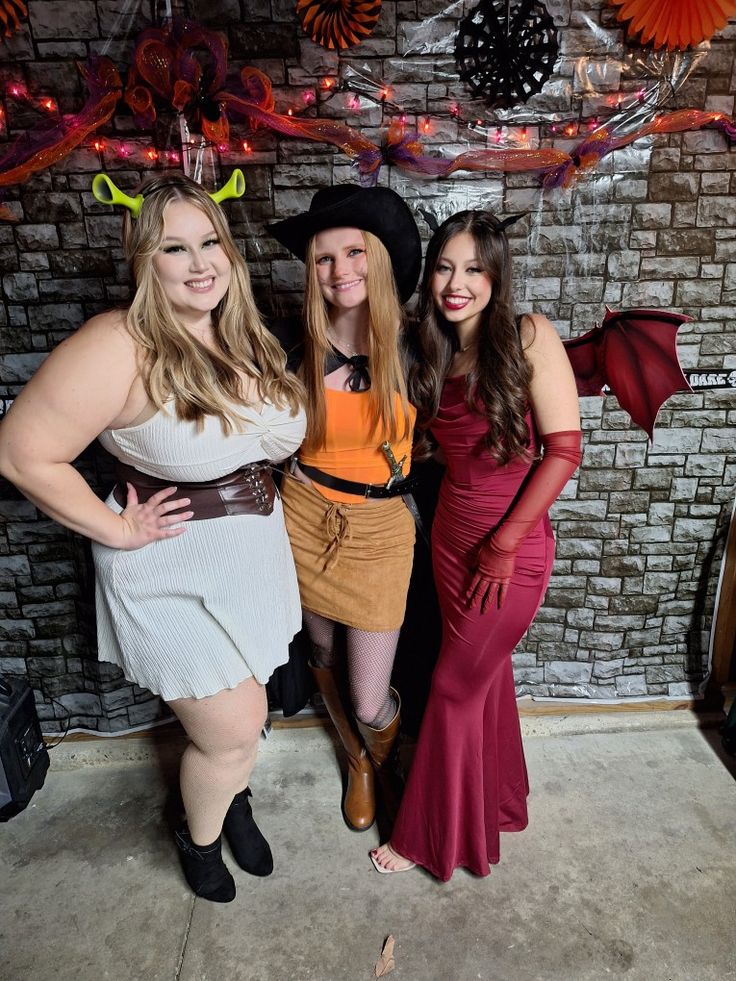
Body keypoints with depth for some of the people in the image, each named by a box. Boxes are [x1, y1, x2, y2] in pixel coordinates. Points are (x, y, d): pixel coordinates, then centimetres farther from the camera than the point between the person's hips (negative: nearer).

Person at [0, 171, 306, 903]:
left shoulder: (243, 336, 2)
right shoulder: (122, 347, -22)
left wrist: (256, 493, 3)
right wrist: (116, 529, -17)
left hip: (255, 553, 6)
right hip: (176, 572, -6)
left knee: (244, 716, 22)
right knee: (229, 732, 9)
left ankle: (233, 801, 55)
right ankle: (199, 838, 42)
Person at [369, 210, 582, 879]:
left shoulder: (530, 338, -13)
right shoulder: (431, 354, 5)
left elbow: (564, 448, -16)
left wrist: (503, 545, -15)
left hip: (515, 547, -5)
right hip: (451, 537, 6)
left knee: (455, 688, 6)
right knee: (487, 674, 20)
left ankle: (431, 836, 30)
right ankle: (498, 803, 45)